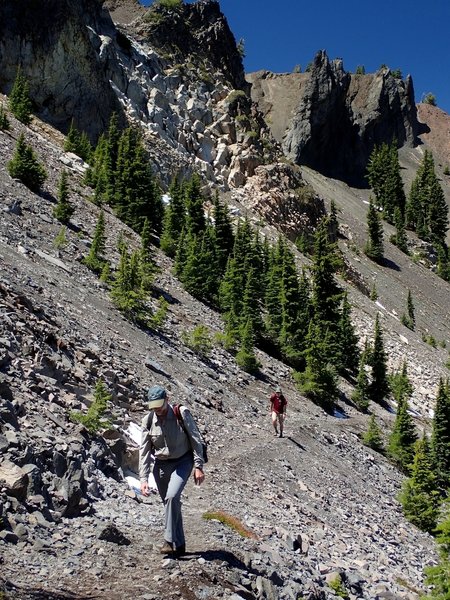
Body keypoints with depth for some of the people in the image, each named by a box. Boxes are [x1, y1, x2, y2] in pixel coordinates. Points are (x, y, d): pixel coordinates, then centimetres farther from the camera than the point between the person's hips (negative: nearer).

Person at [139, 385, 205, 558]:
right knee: (171, 503, 9)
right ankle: (179, 545, 20)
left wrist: (199, 467, -14)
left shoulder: (182, 414, -15)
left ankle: (170, 541, -14)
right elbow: (144, 451, -4)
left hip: (182, 462, -4)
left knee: (172, 497, -23)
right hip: (160, 464, 4)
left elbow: (195, 440, -9)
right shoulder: (148, 421, -7)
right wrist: (143, 479, -9)